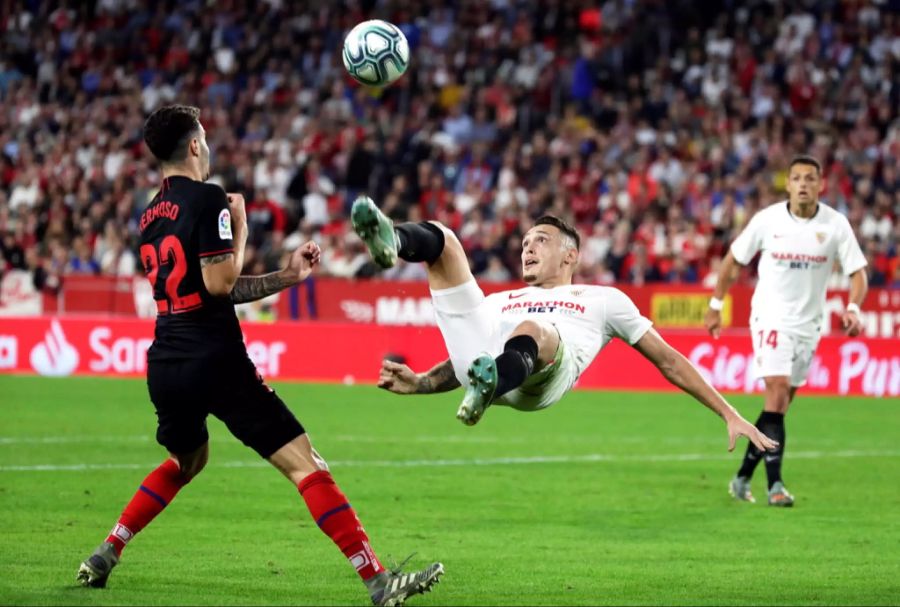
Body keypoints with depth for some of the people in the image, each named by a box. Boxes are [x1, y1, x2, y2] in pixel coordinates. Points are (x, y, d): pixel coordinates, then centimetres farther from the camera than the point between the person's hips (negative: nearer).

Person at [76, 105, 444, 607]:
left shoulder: (152, 215, 16)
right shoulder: (208, 199, -9)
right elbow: (219, 283, -16)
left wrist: (288, 275, 23)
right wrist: (241, 229, 0)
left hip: (166, 365, 8)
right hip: (216, 361, -8)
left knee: (187, 461, 34)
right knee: (306, 465, -8)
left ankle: (104, 557, 30)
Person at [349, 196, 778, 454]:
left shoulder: (603, 299, 34)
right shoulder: (500, 302, 43)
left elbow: (668, 361, 30)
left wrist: (729, 415, 23)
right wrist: (417, 383, 13)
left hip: (545, 375, -3)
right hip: (482, 363, 3)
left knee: (531, 329, -41)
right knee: (440, 239, -6)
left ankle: (488, 388, -73)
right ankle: (390, 244, -43)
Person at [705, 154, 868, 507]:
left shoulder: (836, 224, -5)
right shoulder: (767, 220, -7)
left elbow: (858, 273, -3)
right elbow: (734, 259, 6)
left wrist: (853, 309, -21)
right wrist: (715, 306, 8)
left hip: (808, 323, 3)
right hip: (771, 317, -3)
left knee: (778, 405, 8)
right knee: (778, 393, -18)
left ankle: (743, 477, 22)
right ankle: (775, 485, -21)